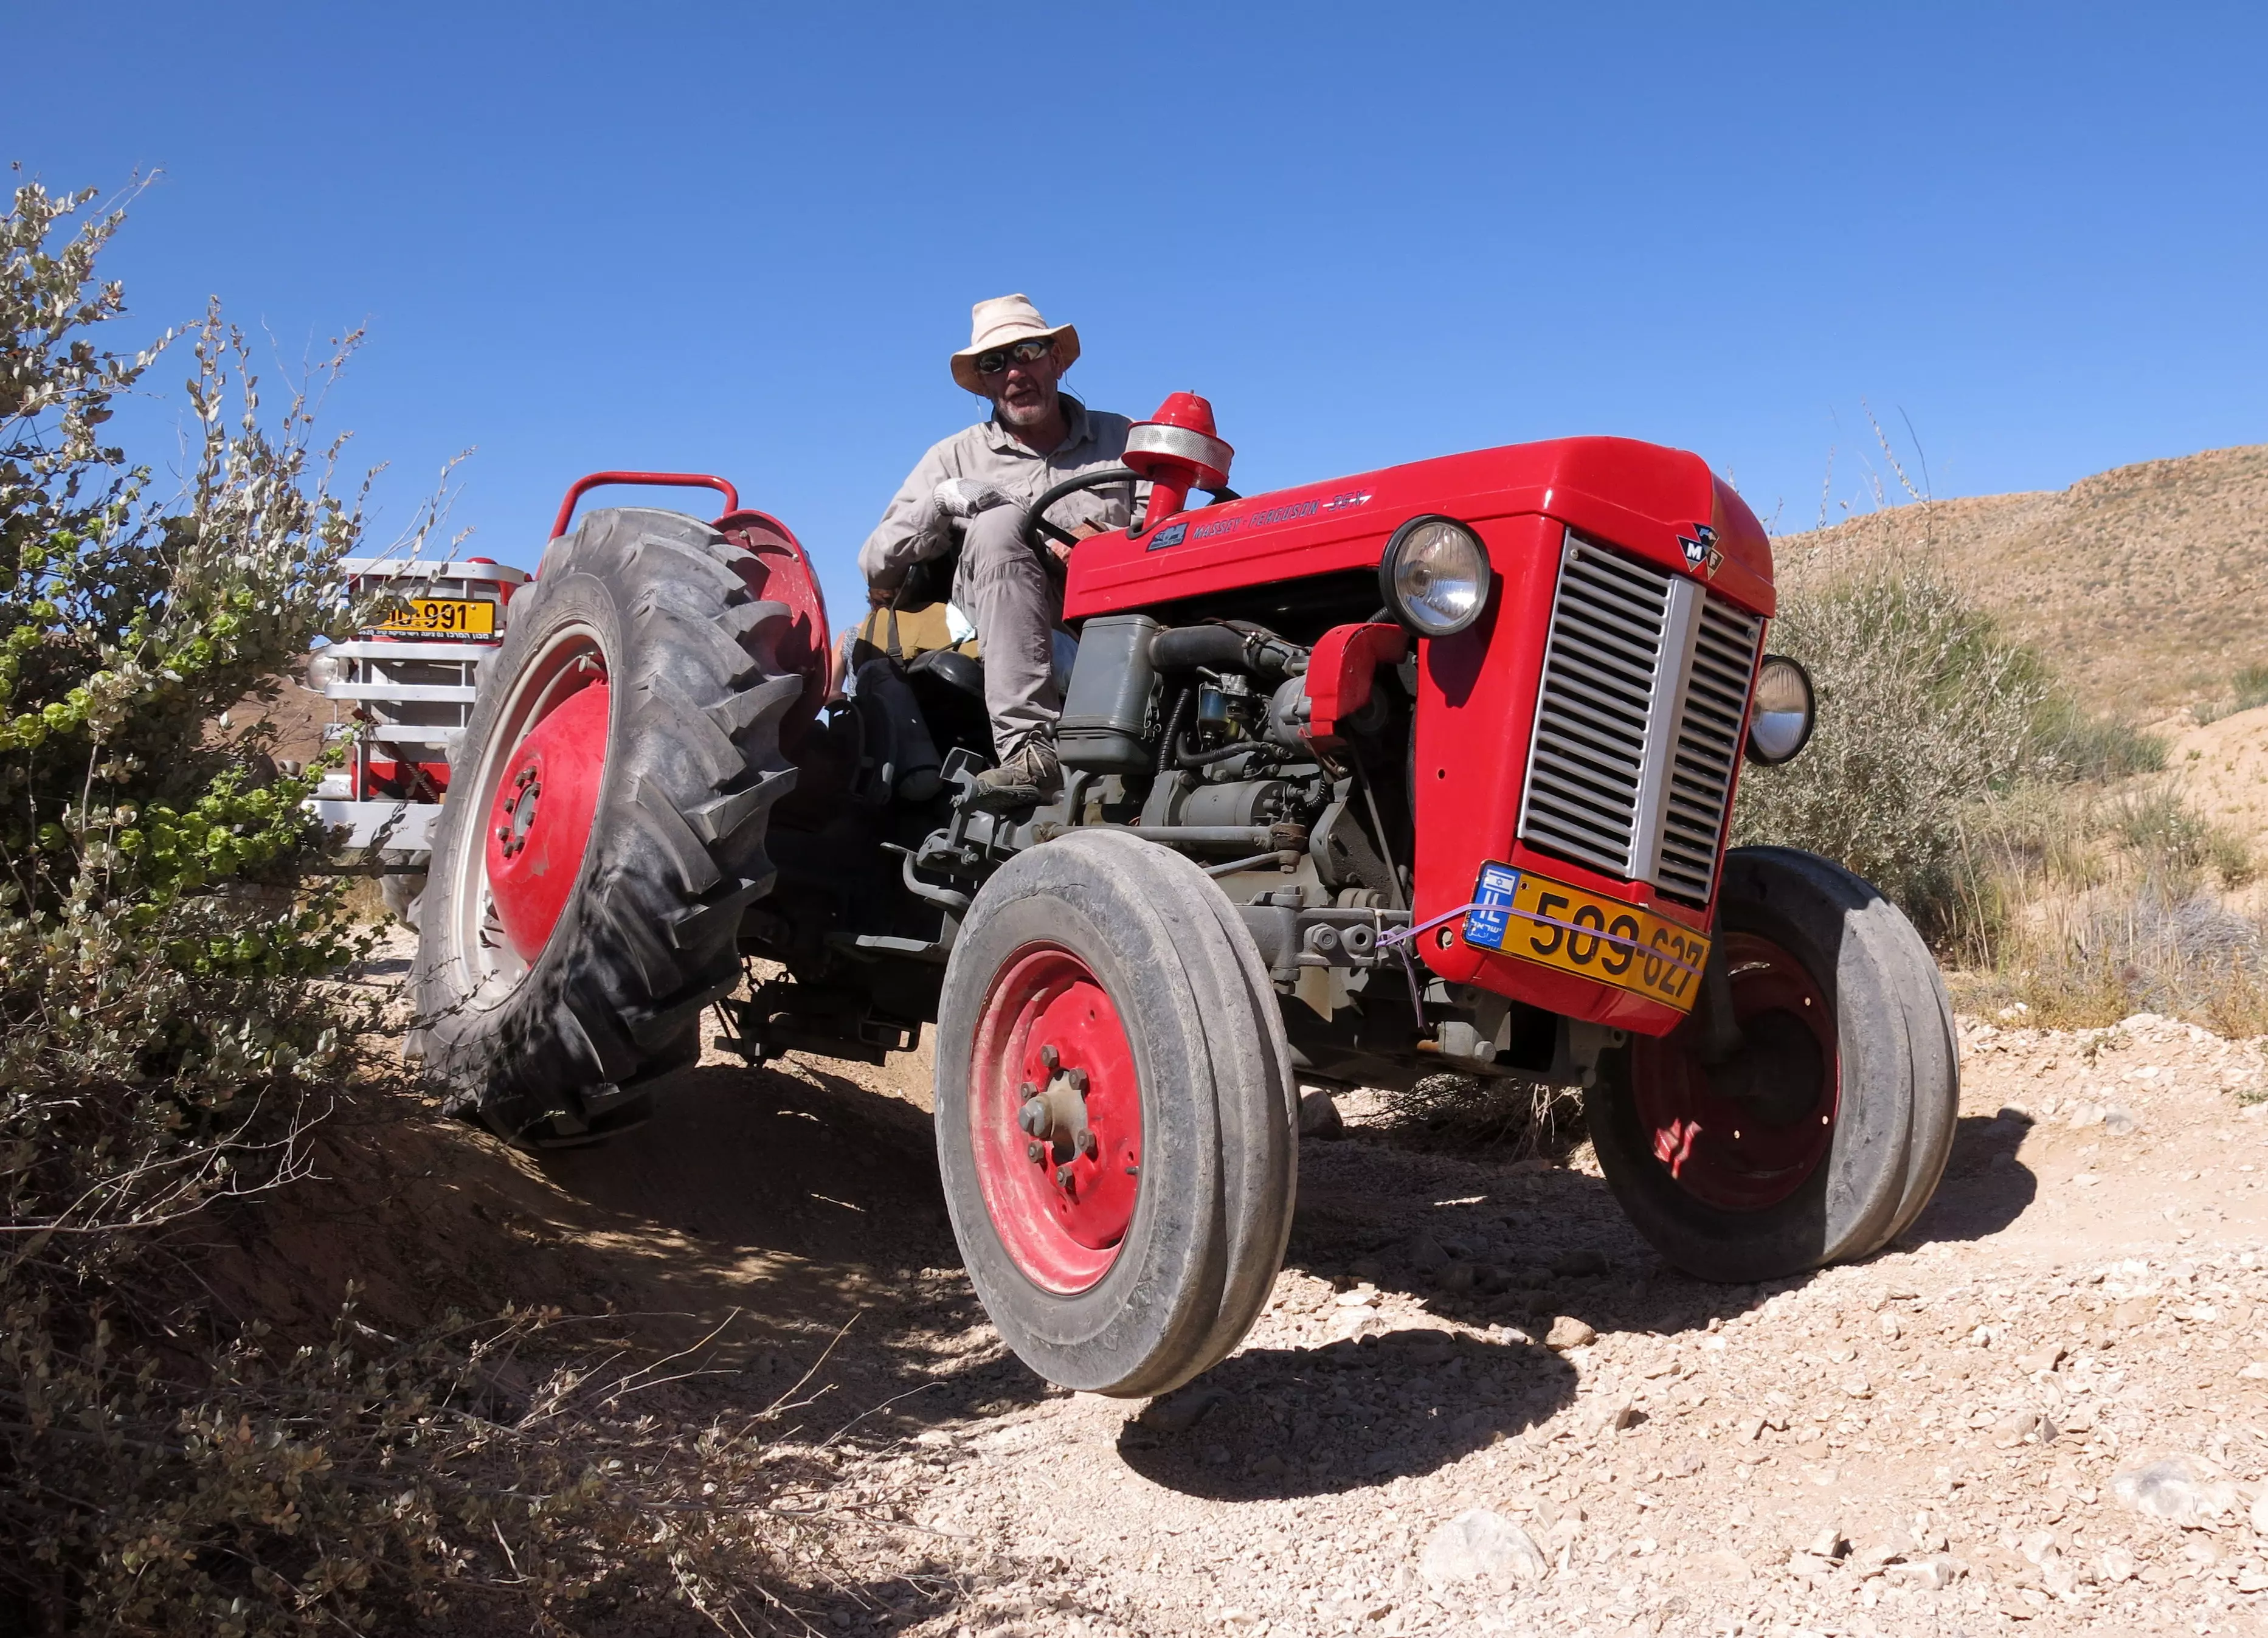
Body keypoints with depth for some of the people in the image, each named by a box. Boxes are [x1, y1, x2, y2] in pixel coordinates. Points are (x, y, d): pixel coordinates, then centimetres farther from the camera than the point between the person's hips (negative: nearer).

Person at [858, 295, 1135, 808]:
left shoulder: (1121, 439, 18)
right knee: (998, 523, -30)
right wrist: (941, 501, -8)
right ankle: (1028, 747, -40)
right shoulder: (955, 457, 16)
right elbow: (876, 566, 9)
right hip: (1001, 644, -1)